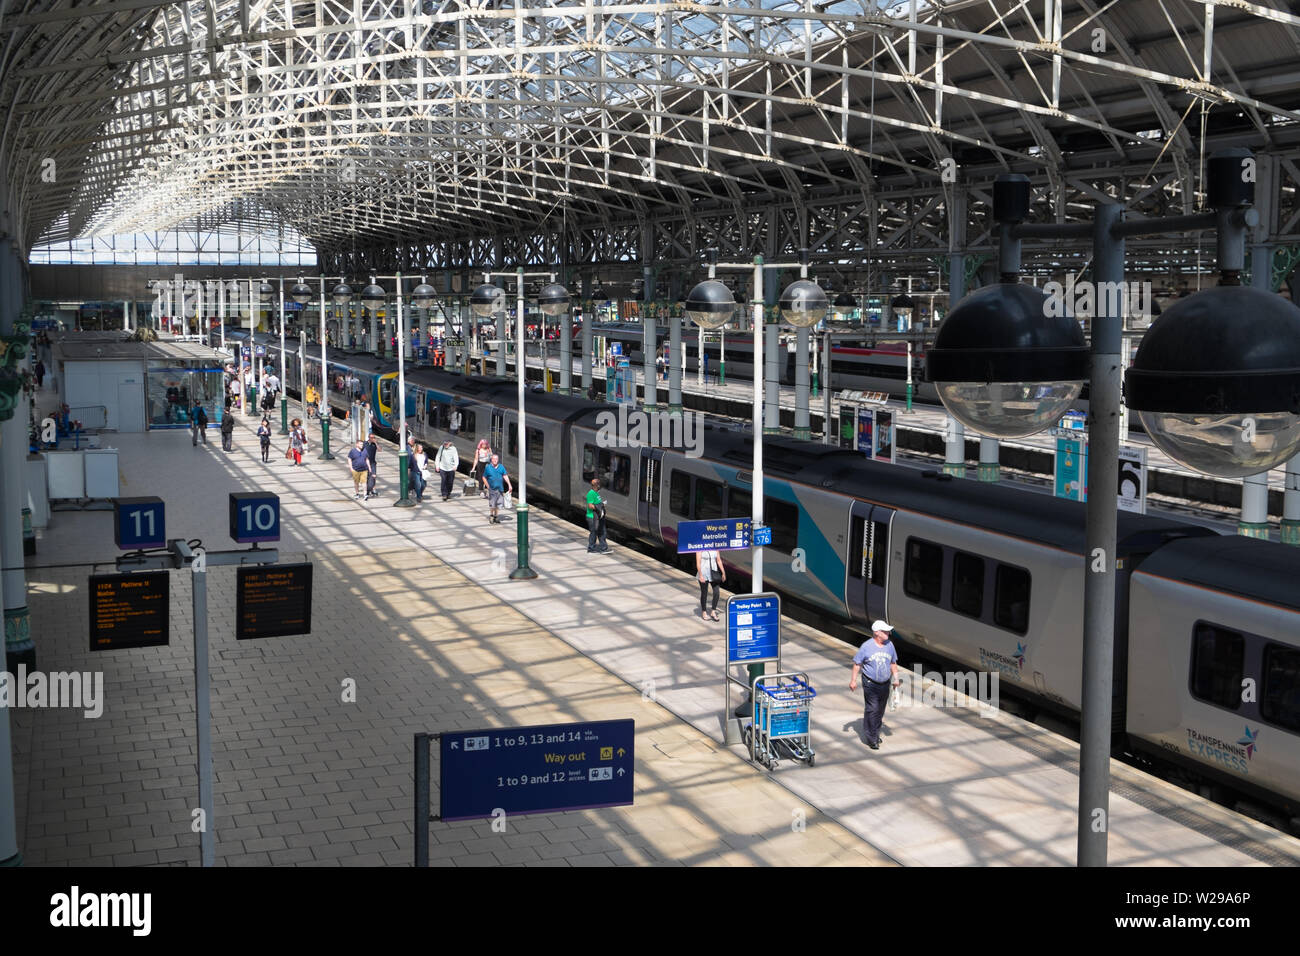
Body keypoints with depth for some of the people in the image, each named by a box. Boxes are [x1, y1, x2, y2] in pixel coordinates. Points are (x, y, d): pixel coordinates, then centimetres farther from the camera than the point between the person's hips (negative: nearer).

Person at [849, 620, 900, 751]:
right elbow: (857, 663, -5)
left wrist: (896, 678, 5)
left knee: (880, 711, 13)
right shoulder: (866, 646, -12)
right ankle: (871, 739, -1)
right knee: (872, 710, -8)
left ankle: (876, 734, 29)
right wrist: (853, 680, -7)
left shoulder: (889, 645, 2)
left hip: (885, 684, 5)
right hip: (870, 684, -5)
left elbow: (893, 663, 14)